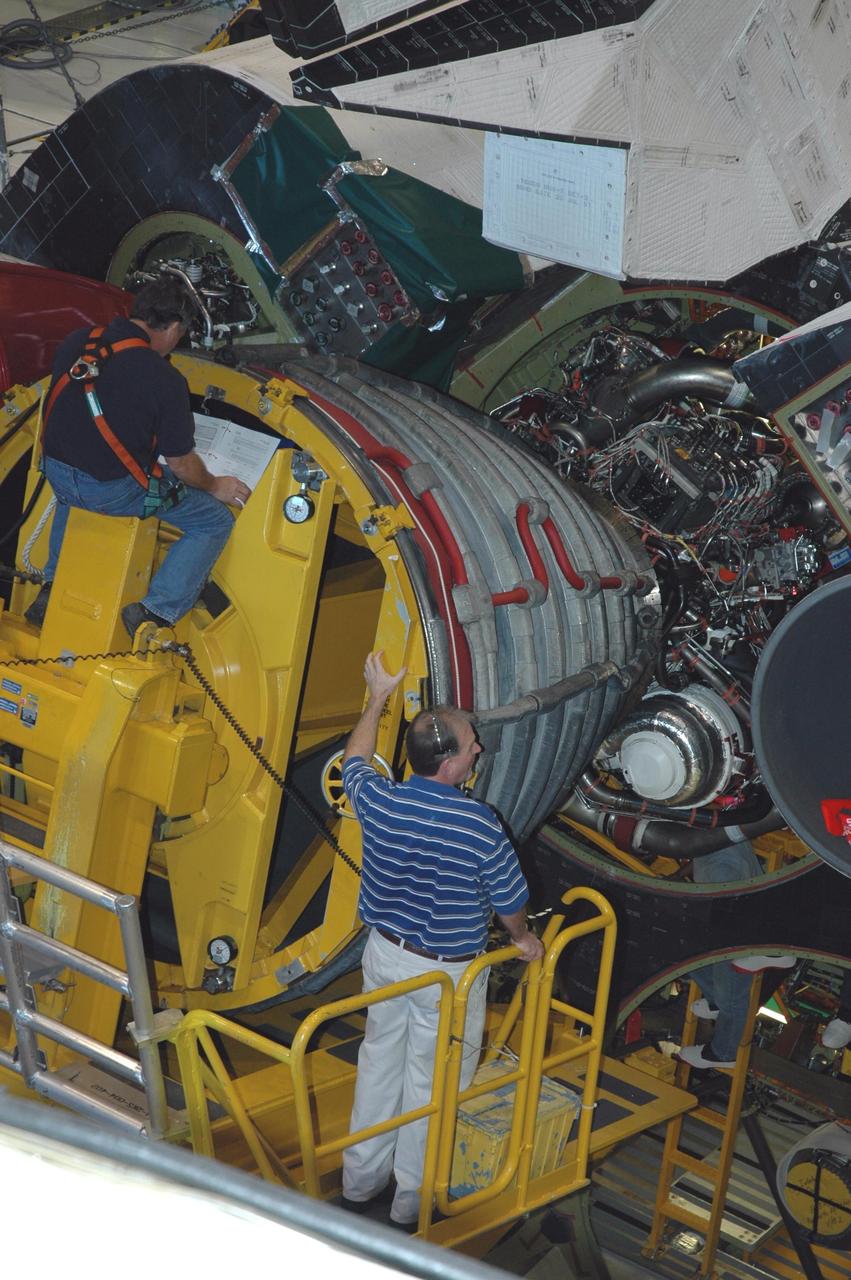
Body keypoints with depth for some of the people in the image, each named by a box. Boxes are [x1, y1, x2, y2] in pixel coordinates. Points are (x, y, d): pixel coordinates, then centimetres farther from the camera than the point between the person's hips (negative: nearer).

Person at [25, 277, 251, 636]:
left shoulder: (74, 342, -3)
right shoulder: (165, 380, -20)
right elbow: (181, 463, -11)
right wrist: (215, 486, 9)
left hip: (57, 472, 6)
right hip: (113, 491, -6)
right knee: (215, 522, 9)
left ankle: (52, 587, 34)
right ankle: (155, 612, -1)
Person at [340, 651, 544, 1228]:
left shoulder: (378, 801, -15)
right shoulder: (480, 825, -26)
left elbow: (355, 759, 11)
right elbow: (510, 902, -11)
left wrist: (377, 698, 22)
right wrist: (522, 939, 11)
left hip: (386, 954, 5)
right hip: (447, 971, -5)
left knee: (379, 1061, 22)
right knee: (432, 1080, 12)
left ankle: (361, 1180, 36)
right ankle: (413, 1198, 28)